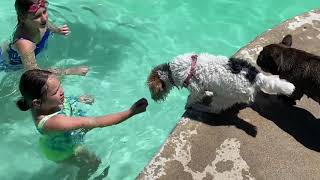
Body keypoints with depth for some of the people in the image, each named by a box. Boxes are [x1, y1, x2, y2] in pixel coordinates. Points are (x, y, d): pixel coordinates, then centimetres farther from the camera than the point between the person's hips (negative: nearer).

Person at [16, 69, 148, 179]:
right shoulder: (50, 122, -48)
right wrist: (130, 112, -47)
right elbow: (95, 122, -47)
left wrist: (77, 99, -8)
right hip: (62, 151, -6)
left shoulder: (40, 104, -29)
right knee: (94, 163, 17)